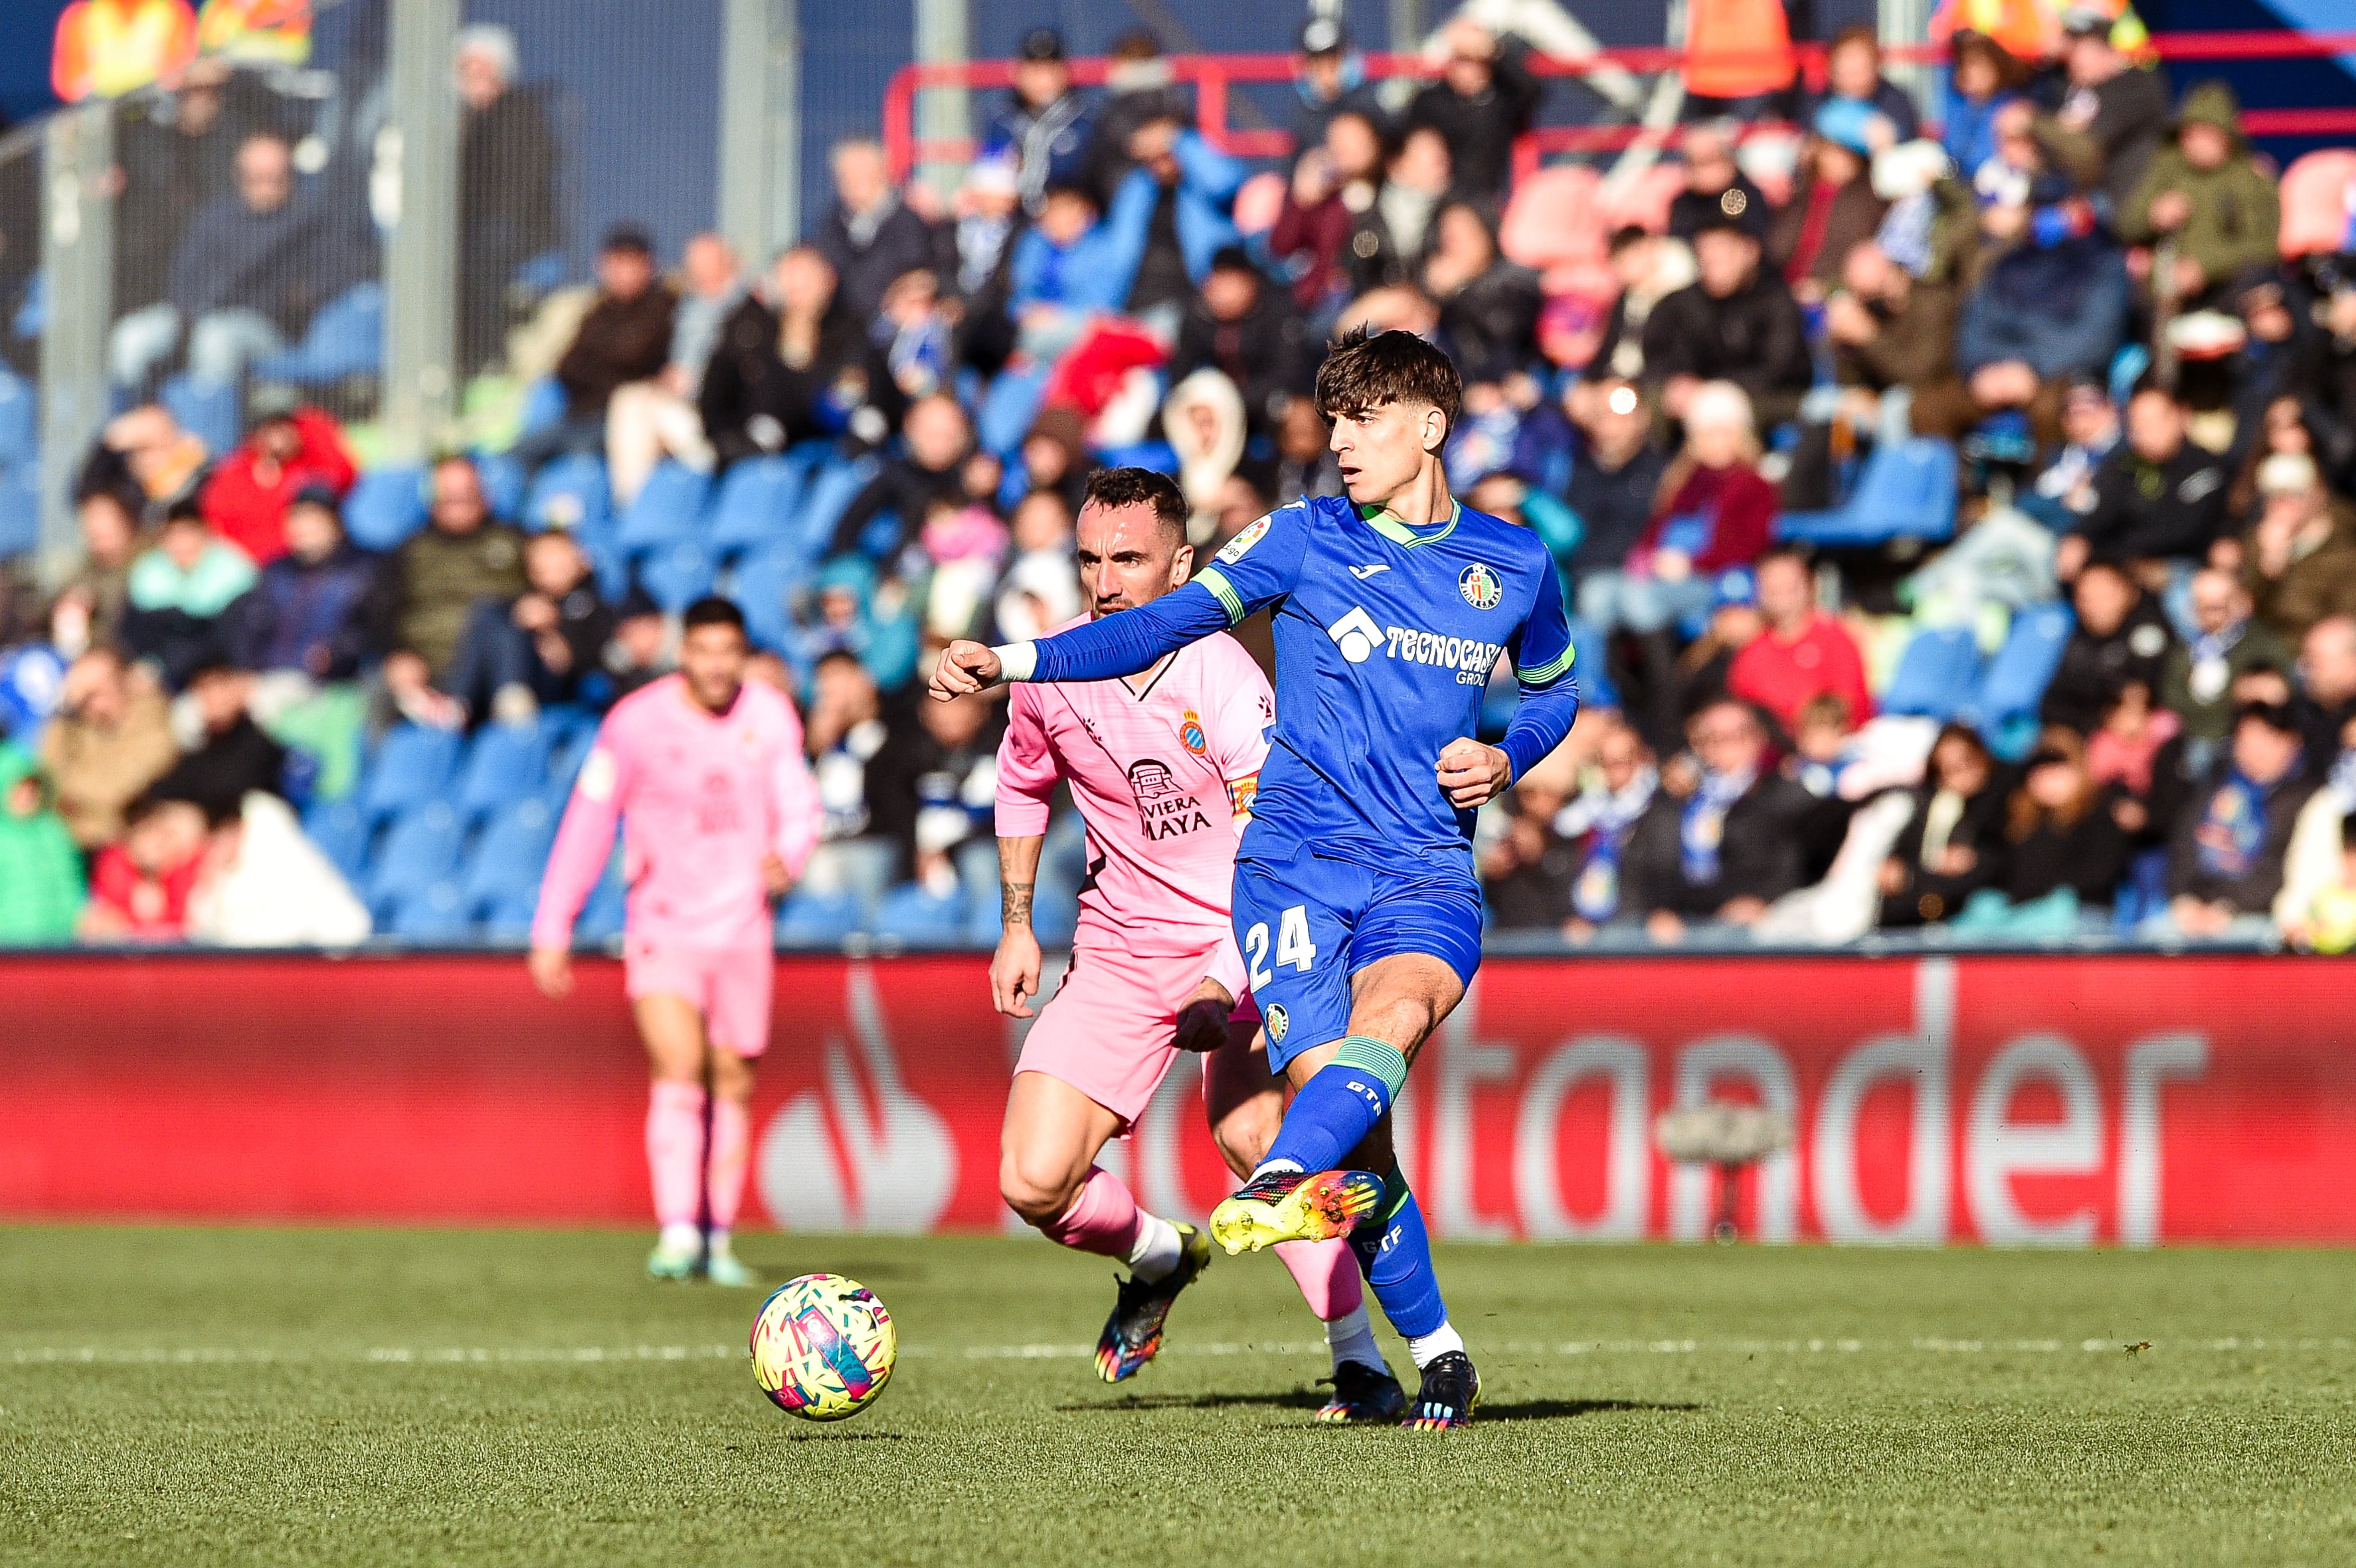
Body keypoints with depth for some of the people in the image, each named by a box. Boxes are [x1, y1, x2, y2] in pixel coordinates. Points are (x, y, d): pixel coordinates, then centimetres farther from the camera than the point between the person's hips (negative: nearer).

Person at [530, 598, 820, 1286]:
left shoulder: (771, 717, 0)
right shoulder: (637, 721, -9)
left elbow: (797, 808, 1)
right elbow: (588, 825, -5)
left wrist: (786, 854, -25)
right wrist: (552, 932, -6)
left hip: (743, 927, 3)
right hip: (664, 928, -3)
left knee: (733, 1086, 7)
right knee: (678, 1070, -20)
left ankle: (719, 1242, 18)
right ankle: (677, 1235, -27)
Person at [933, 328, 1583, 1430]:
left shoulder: (1513, 564, 11)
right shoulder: (1305, 540, 5)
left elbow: (1554, 687, 27)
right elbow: (1165, 624, -2)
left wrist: (1505, 759, 5)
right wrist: (1013, 664, -15)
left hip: (1429, 872, 1)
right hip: (1296, 862, -1)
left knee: (1391, 1016, -33)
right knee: (1354, 1128, -12)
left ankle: (1274, 1192, -58)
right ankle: (1437, 1357, 2)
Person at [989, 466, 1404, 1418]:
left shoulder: (1222, 681, -22)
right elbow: (1022, 784, 19)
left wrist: (1225, 984, -44)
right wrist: (1017, 925, 16)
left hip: (1239, 943, -5)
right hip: (1116, 947, 5)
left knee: (1248, 1133, -30)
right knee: (1035, 1184, -8)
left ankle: (1362, 1368, -20)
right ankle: (1159, 1259, 26)